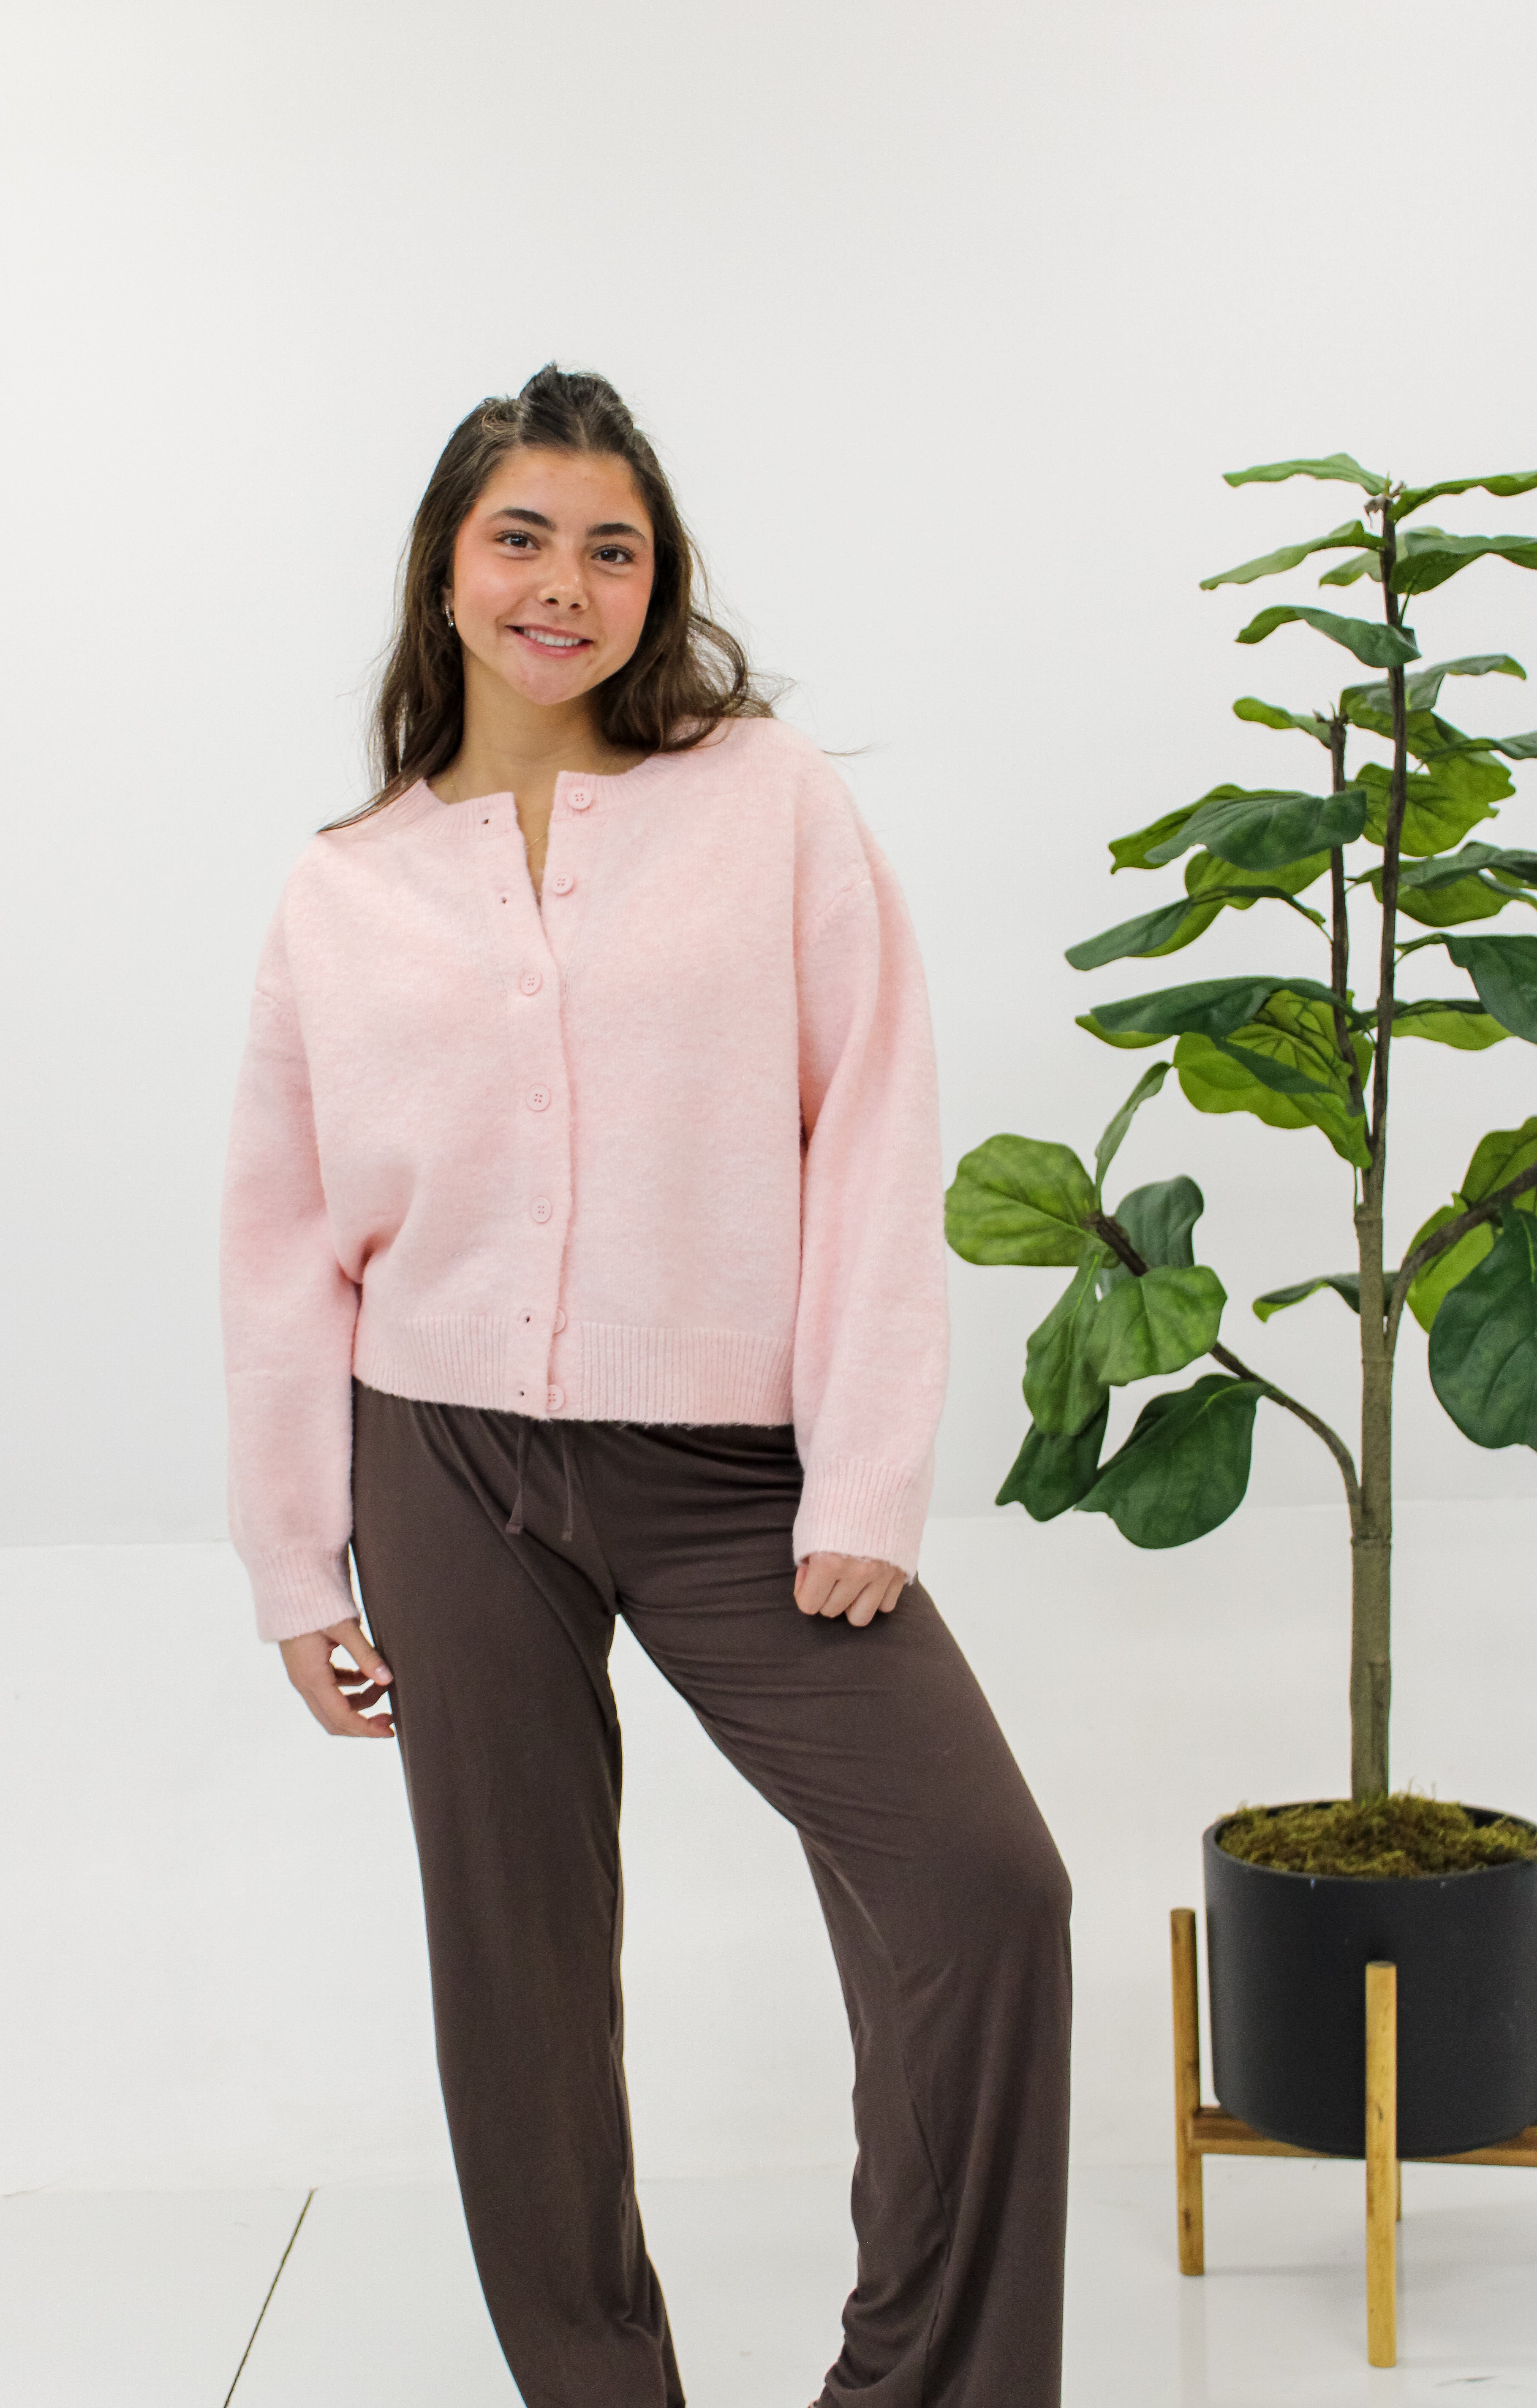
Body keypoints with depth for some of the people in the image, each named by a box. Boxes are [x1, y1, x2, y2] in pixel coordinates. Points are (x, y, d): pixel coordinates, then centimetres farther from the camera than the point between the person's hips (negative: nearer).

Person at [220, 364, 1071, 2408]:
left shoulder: (772, 801, 1)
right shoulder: (345, 886, 6)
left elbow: (874, 1145, -4)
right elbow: (289, 1244, 10)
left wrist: (866, 1484, -10)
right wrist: (299, 1568, 9)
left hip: (731, 1465, -1)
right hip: (449, 1470, 2)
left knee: (982, 1883, -12)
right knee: (514, 1952, 9)